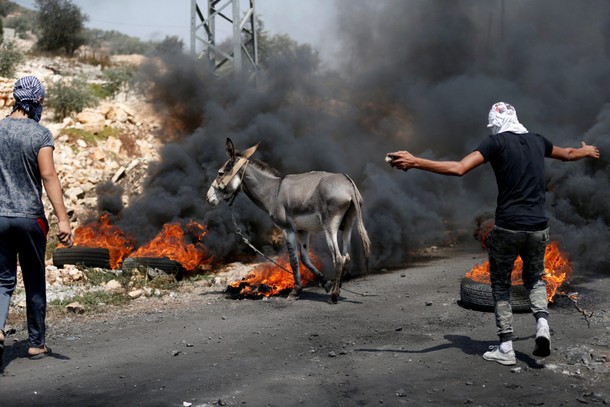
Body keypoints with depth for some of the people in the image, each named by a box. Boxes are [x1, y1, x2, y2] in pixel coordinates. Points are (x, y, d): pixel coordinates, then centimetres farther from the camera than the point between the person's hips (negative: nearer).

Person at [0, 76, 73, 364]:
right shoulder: (40, 134, -8)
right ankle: (36, 343, 18)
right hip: (30, 216, -3)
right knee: (35, 282, 10)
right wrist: (62, 219, -18)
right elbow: (48, 176, -16)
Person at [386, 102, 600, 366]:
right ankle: (542, 324, 2)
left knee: (500, 285, 12)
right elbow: (567, 154, 30)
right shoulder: (537, 141, 10)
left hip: (507, 228, -4)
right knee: (535, 279, 25)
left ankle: (505, 348, 9)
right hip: (538, 228, 4)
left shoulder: (497, 141, -6)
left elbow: (458, 169, -19)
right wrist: (586, 152, 53)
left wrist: (414, 162, -18)